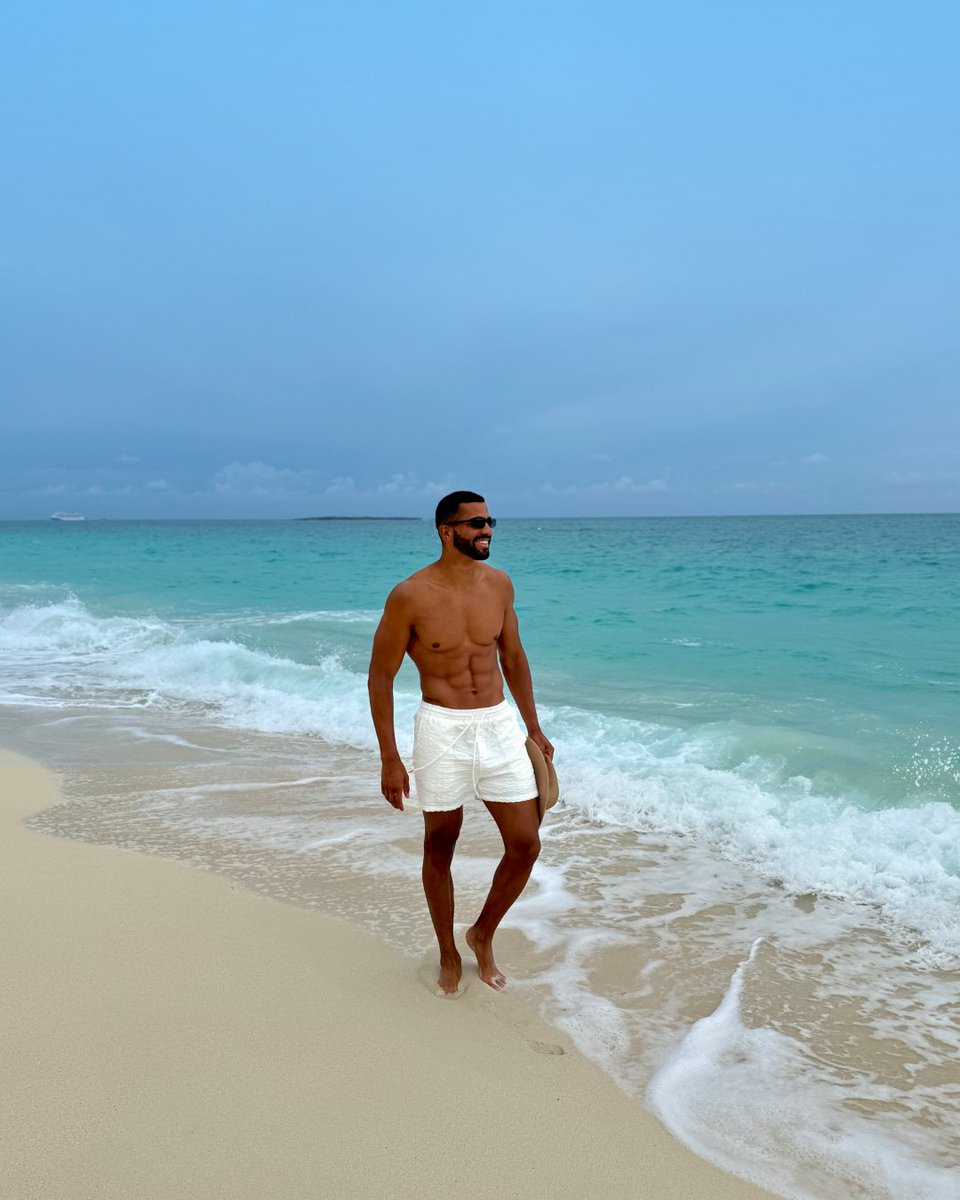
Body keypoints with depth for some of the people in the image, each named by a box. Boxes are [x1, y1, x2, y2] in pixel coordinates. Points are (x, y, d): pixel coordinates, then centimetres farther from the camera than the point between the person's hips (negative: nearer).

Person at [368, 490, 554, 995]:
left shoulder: (499, 584, 3)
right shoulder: (410, 596, -12)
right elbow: (380, 676, -6)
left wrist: (533, 728, 16)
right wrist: (389, 759, -8)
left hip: (499, 726, 4)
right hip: (443, 730, -4)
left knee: (525, 845, 3)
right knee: (440, 848, 10)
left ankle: (483, 935, 29)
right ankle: (448, 955, 32)